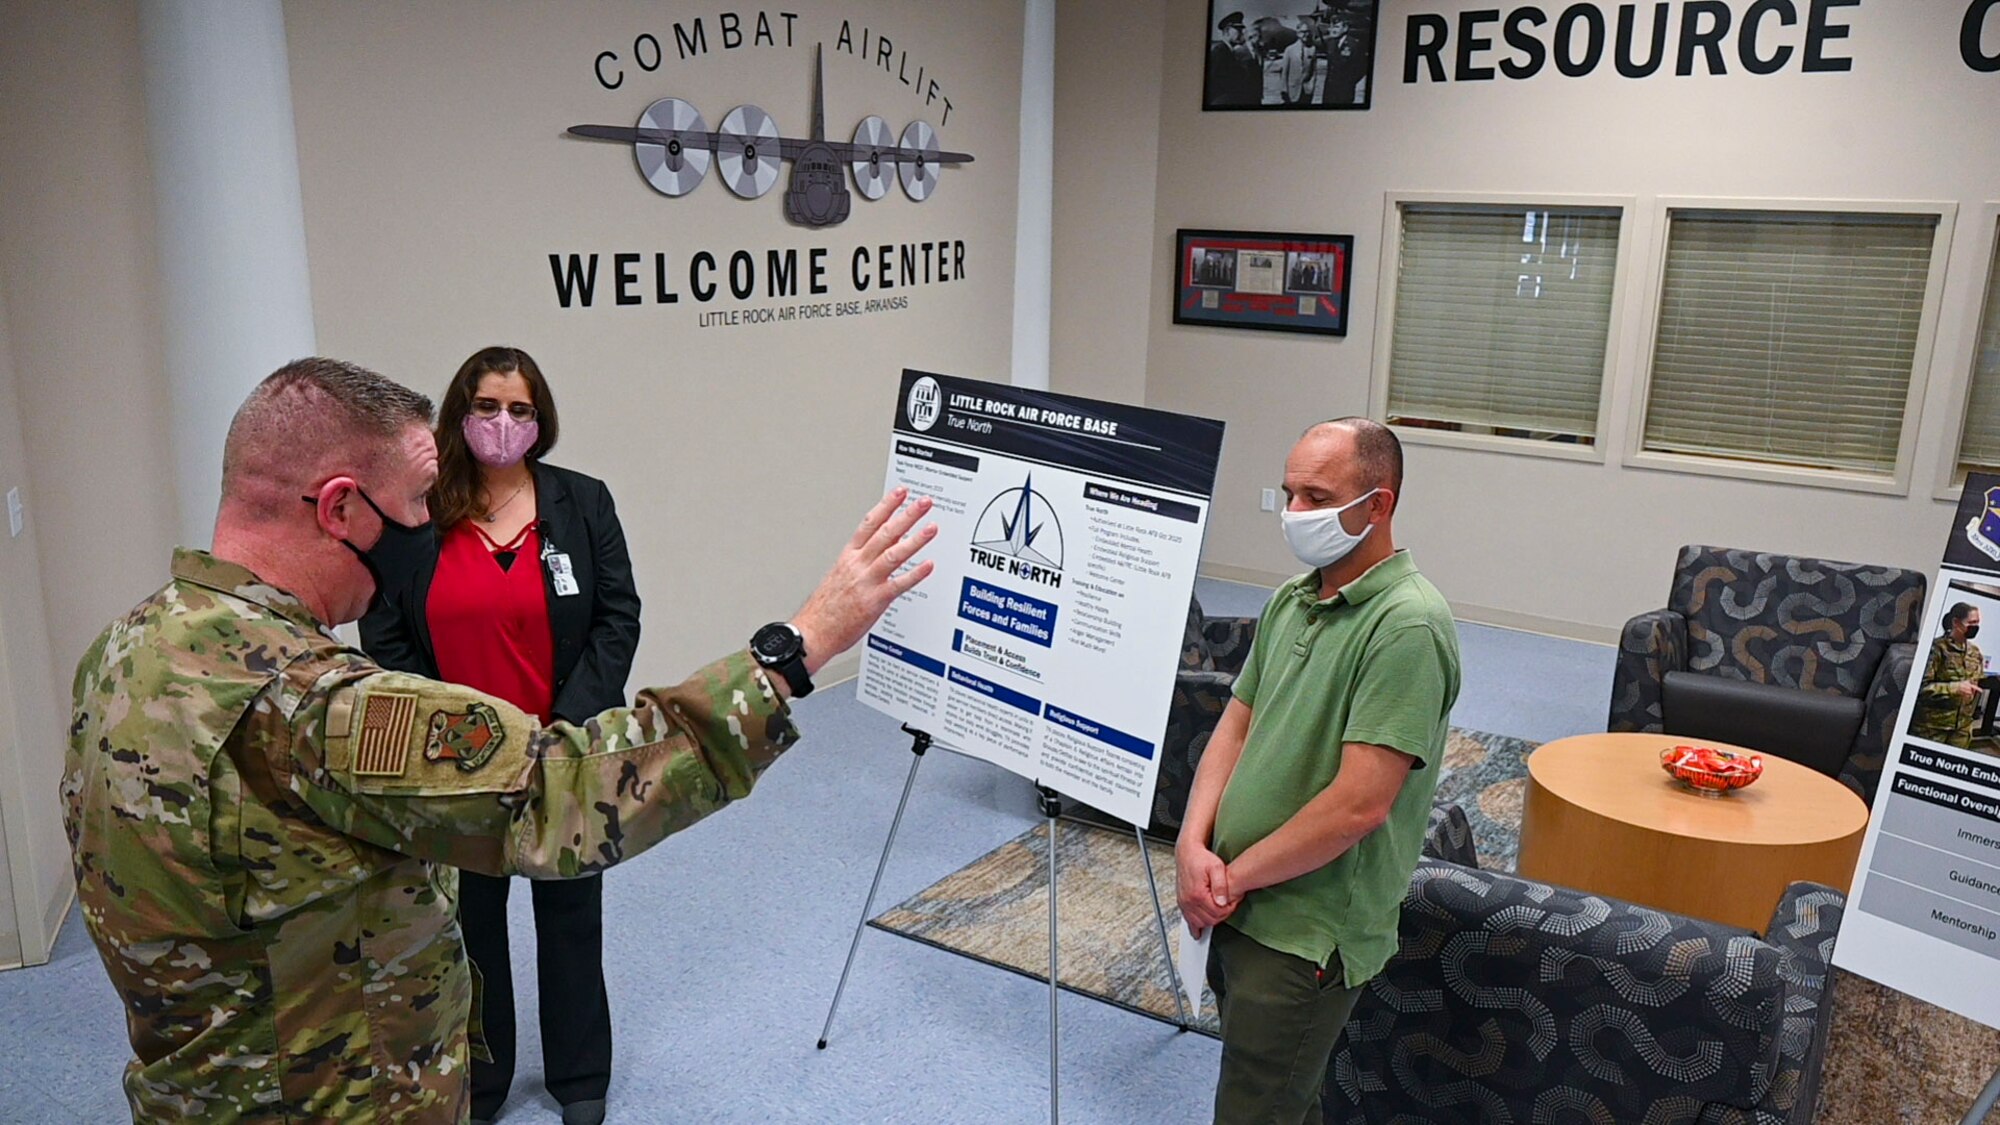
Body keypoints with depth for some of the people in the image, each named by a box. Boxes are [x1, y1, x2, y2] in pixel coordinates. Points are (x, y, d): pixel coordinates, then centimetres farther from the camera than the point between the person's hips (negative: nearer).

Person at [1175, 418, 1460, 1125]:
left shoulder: (1406, 626, -20)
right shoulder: (1290, 599, 7)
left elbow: (1359, 805, -25)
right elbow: (1235, 725, 9)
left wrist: (1235, 877, -14)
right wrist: (1194, 846, -6)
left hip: (1307, 932, -8)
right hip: (1240, 908, 8)